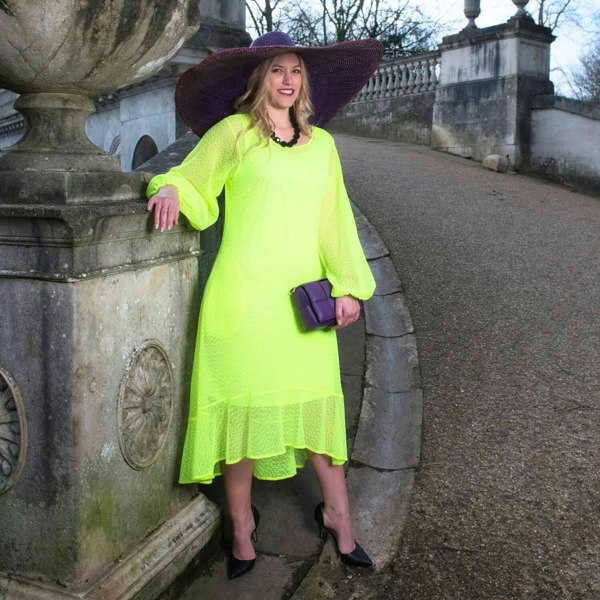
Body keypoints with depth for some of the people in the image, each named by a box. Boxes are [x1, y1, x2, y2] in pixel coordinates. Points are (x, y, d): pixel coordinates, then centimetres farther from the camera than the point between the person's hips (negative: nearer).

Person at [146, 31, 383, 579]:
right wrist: (170, 188, -14)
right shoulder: (233, 132, 2)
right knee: (242, 401, 3)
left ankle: (337, 513, 25)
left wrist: (348, 285, 7)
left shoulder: (321, 143, 14)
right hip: (244, 293, -3)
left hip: (302, 297, 4)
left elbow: (335, 219, 14)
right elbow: (193, 182, 10)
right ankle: (242, 522, 21)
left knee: (319, 400, 7)